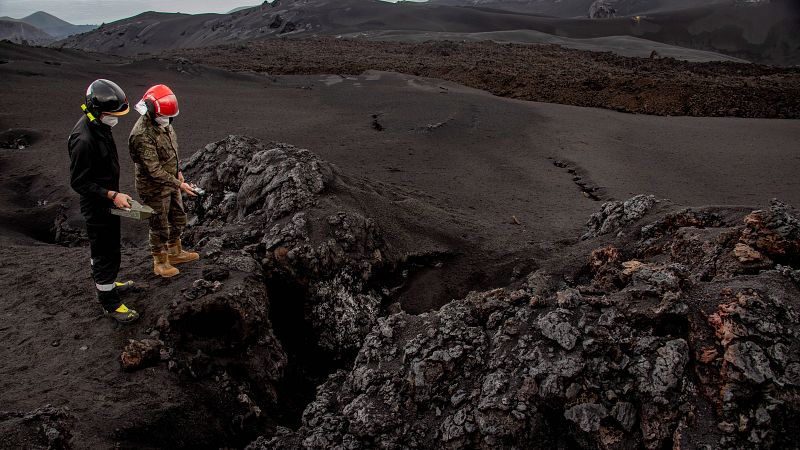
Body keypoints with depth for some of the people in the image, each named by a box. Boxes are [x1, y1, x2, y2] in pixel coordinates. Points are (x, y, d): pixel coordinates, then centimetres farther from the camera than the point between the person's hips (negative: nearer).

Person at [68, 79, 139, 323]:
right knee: (107, 254, 3)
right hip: (97, 206, -9)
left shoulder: (100, 125, 0)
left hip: (107, 200, 9)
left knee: (102, 249, 26)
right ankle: (109, 302, 17)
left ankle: (106, 283, 45)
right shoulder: (83, 139, -31)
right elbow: (78, 182, -25)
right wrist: (112, 195, -27)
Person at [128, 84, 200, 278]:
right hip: (154, 188, -9)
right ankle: (160, 262, 27)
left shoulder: (162, 121, -3)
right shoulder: (142, 135, -31)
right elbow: (154, 170, -31)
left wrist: (178, 170, 16)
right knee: (160, 226, 8)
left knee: (178, 218, 22)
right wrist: (179, 184, -29)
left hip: (170, 181, 9)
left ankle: (175, 252, 42)